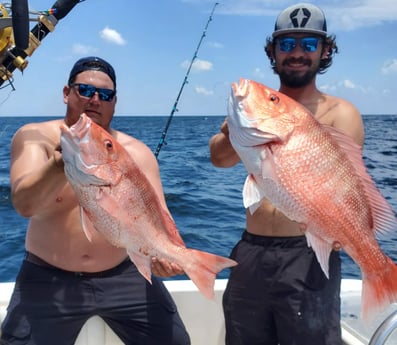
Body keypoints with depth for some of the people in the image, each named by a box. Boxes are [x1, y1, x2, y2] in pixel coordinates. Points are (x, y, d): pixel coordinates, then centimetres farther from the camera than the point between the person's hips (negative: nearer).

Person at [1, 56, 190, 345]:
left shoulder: (136, 151, -3)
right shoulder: (35, 137, -8)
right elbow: (23, 204, -22)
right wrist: (63, 161, -41)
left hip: (123, 274, 2)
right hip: (48, 278, -1)